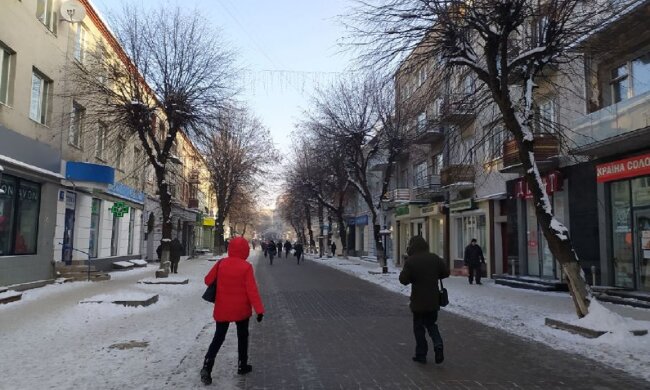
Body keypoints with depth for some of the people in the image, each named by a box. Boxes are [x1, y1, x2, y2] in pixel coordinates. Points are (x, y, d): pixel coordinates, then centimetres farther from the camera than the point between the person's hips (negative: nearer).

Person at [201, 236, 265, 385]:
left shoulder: (221, 264, -7)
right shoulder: (246, 267, -15)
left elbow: (208, 280, 3)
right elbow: (252, 290, -18)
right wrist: (259, 309, -15)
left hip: (222, 309, 2)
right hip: (241, 309, -2)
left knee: (218, 337, 11)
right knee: (242, 336, 17)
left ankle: (207, 366, -3)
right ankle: (242, 366, 25)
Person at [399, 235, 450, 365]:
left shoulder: (410, 261, -14)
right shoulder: (435, 258, -1)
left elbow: (403, 280, -15)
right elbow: (446, 272, 5)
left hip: (418, 301, -4)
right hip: (433, 300, 4)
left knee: (419, 327, 10)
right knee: (431, 324, 20)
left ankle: (421, 354, 14)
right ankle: (438, 345, -3)